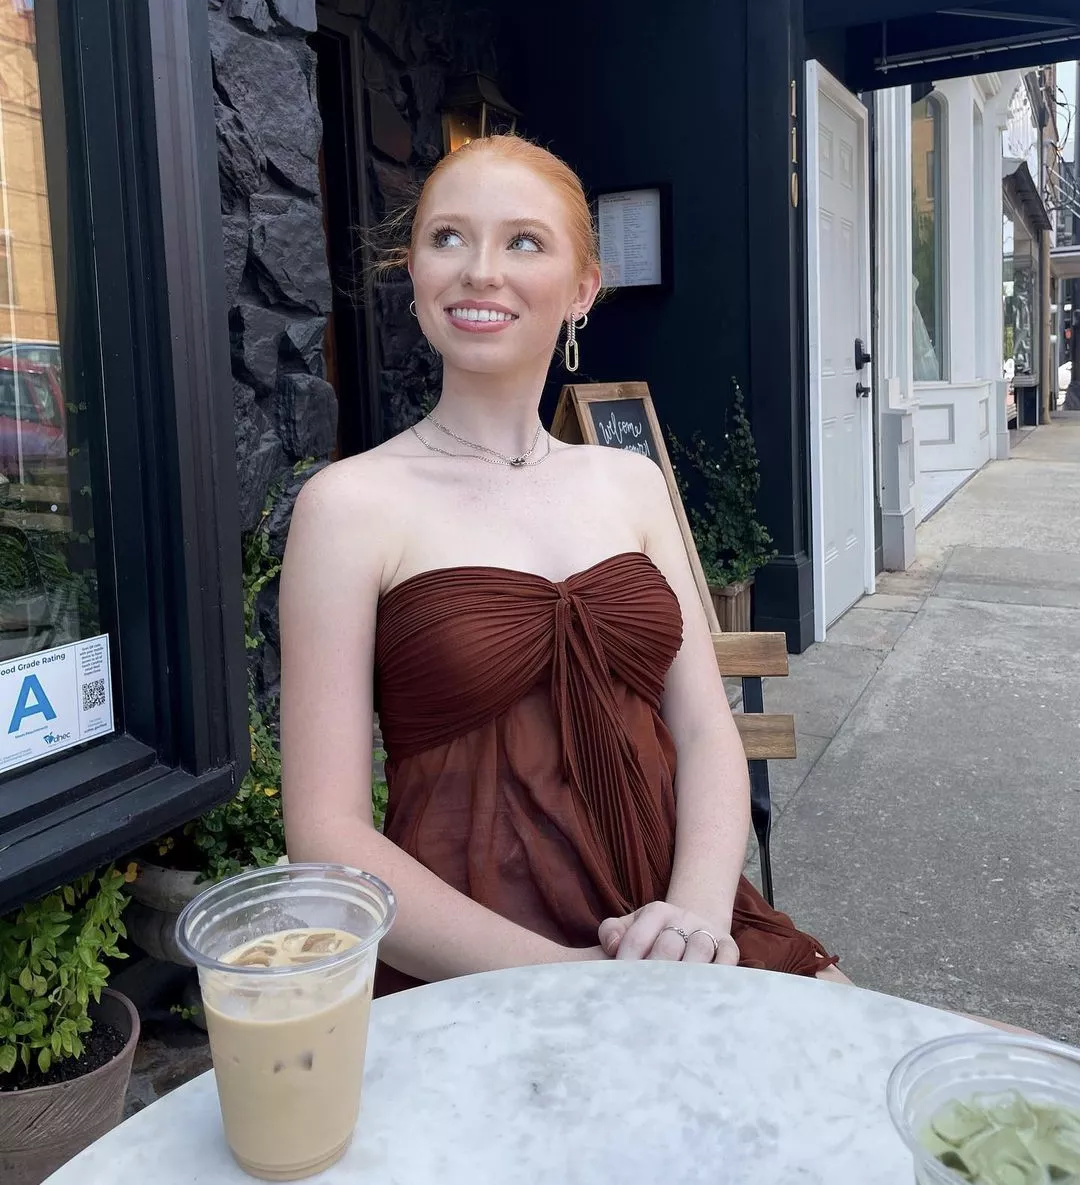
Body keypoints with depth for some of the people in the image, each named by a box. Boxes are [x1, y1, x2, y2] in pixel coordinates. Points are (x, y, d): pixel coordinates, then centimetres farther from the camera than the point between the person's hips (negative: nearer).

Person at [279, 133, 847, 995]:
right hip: (470, 974, -4)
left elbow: (706, 730, 5)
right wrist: (549, 972, -18)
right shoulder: (355, 504, -5)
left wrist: (699, 909, -13)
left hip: (672, 933, 5)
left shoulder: (632, 482, 10)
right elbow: (328, 831, -8)